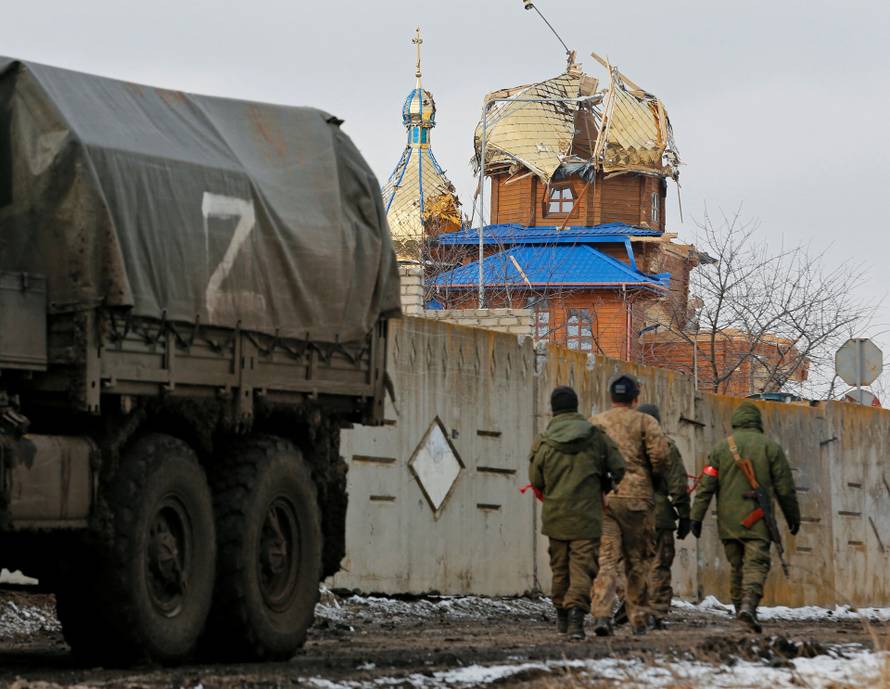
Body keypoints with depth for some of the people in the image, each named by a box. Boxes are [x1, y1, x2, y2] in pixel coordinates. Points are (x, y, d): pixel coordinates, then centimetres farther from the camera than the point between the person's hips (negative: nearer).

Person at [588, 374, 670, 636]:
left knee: (606, 558, -2)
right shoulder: (645, 422, 0)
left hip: (601, 498, 1)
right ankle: (639, 619, 16)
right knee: (638, 561, 11)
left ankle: (601, 613, -20)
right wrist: (656, 476, 8)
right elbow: (661, 454, -11)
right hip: (636, 497, -1)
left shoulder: (595, 423, 8)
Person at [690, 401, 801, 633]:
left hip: (728, 520, 3)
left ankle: (740, 607, 14)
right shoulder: (770, 447, 2)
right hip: (757, 519, -3)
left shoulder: (722, 447, 6)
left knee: (737, 566, 14)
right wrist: (793, 516, 15)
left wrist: (696, 517, 4)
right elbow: (785, 488, 4)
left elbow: (706, 486, 2)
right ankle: (749, 604, -28)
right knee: (756, 563, -7)